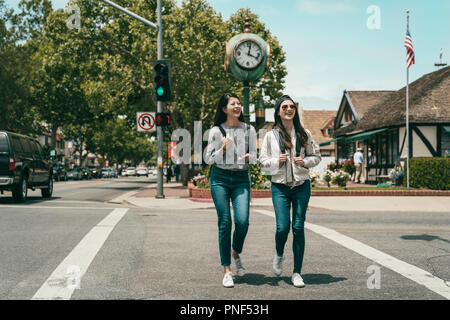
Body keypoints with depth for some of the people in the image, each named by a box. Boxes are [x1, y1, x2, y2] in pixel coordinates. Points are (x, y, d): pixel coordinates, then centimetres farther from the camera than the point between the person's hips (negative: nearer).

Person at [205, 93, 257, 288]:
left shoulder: (249, 130, 7)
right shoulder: (216, 131, 2)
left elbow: (254, 156, 15)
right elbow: (208, 159, 3)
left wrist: (248, 157, -8)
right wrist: (223, 149, -14)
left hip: (241, 178, 1)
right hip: (220, 178, -1)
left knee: (242, 221, -13)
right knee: (225, 223, -4)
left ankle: (236, 254, 18)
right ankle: (227, 270, 4)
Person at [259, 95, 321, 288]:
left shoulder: (304, 134, 9)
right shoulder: (270, 136, 7)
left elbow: (316, 156, 14)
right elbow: (263, 163, 7)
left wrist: (305, 161, -6)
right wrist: (277, 161, -13)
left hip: (301, 186, 1)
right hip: (279, 187, -1)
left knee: (298, 227, -4)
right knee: (282, 227, -12)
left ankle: (297, 273, 5)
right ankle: (279, 255, 23)